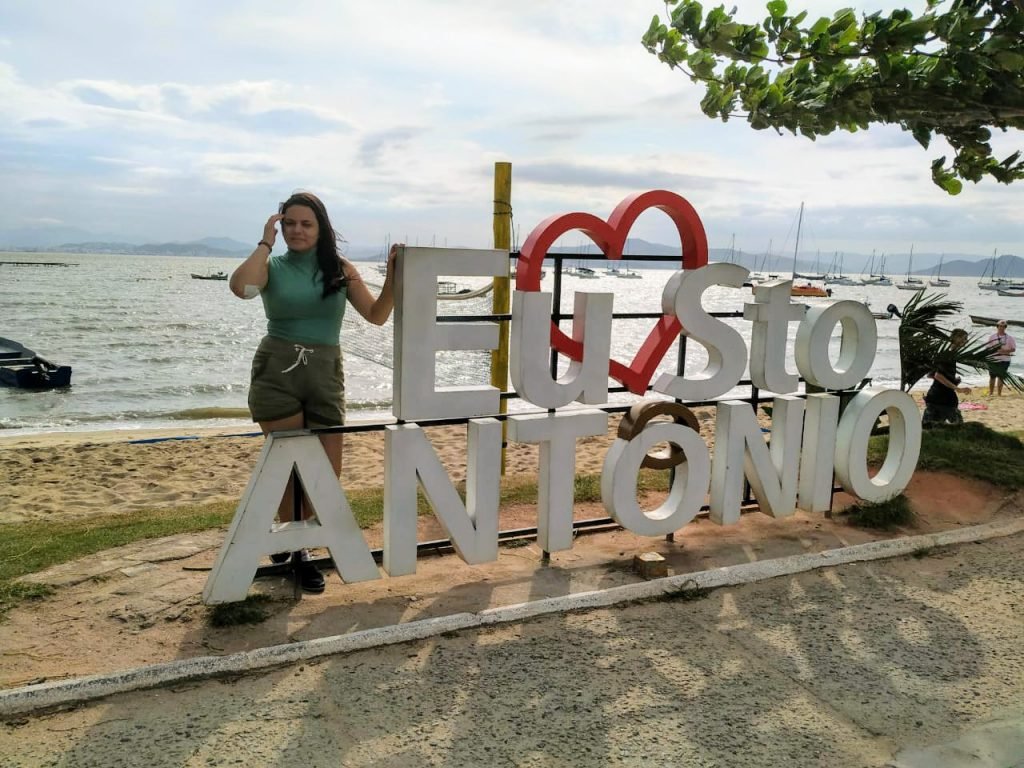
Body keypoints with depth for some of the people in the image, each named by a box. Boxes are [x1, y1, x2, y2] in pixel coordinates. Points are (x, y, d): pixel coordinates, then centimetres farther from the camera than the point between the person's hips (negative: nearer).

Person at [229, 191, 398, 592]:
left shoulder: (341, 269, 7)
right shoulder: (272, 267, 1)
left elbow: (377, 316, 3)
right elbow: (241, 287, -22)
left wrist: (393, 275, -9)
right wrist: (265, 243, -11)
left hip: (325, 375, 2)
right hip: (276, 372, -2)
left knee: (329, 470, 3)